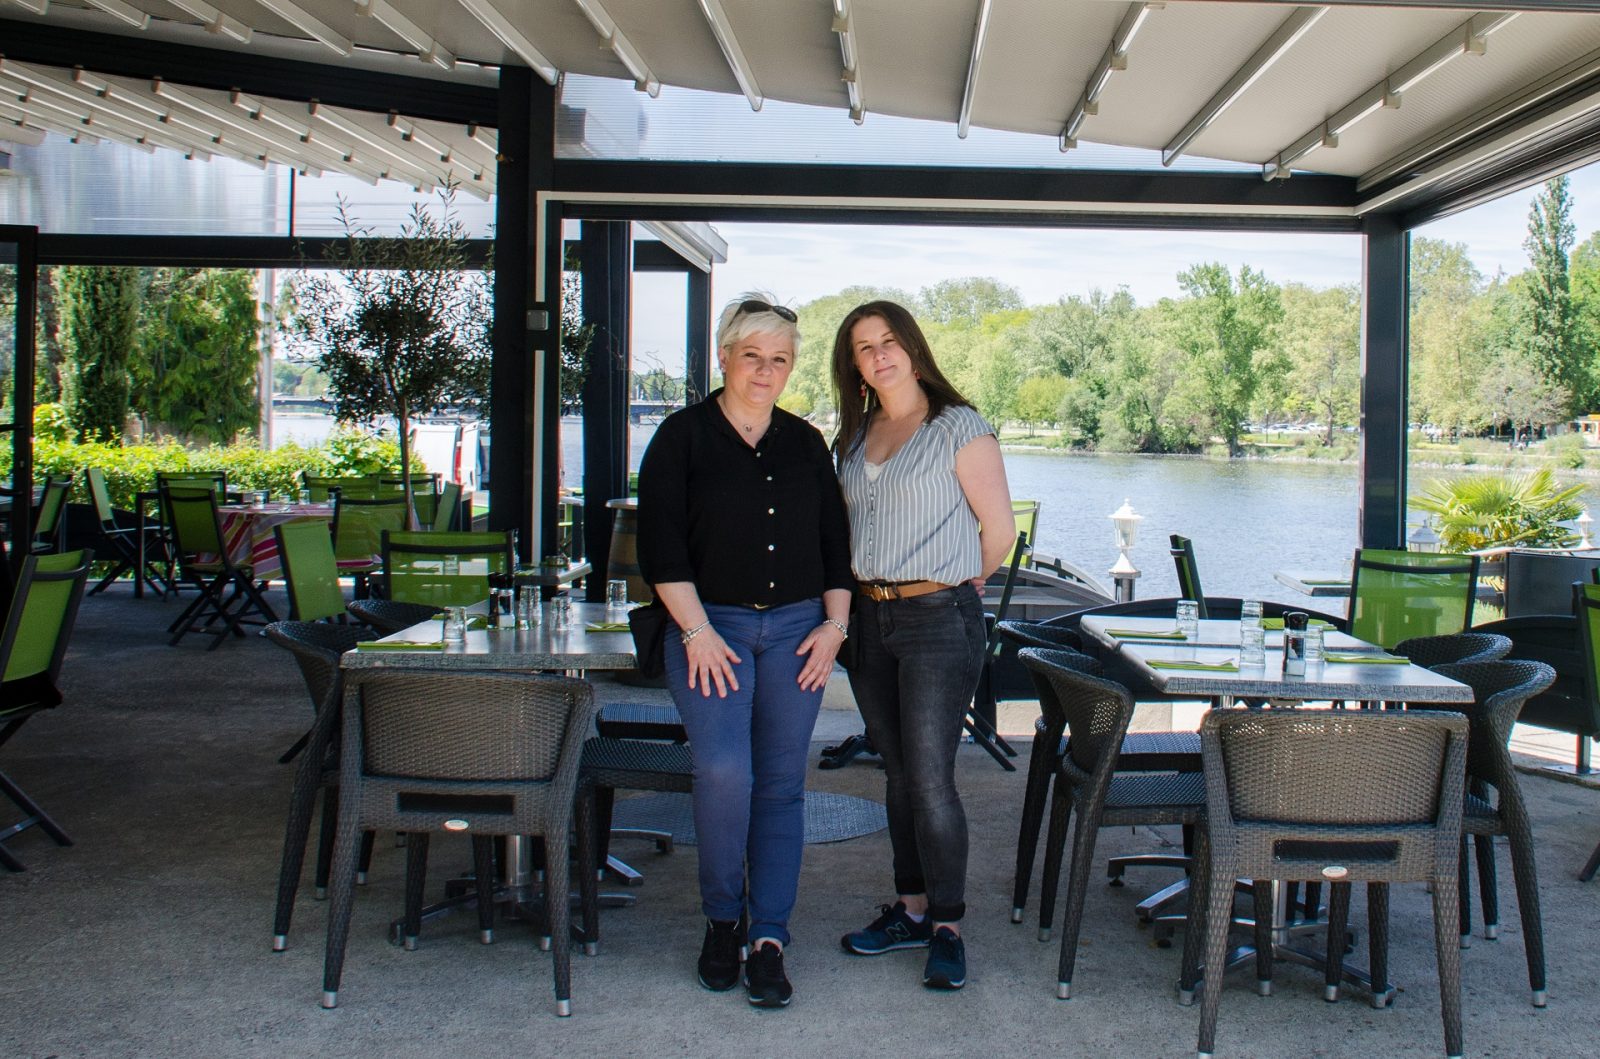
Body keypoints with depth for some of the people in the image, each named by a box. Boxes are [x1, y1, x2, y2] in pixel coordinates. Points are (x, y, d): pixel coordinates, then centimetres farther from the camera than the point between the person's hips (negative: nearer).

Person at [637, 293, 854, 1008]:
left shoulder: (805, 443, 13)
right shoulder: (683, 436, 1)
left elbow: (836, 541, 15)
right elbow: (660, 544, -5)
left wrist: (834, 625, 5)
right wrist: (697, 631, -11)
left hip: (796, 628, 4)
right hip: (712, 627, -3)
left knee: (781, 785, 2)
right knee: (723, 773, -17)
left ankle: (769, 941, 8)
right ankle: (722, 919, 6)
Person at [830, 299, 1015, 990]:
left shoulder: (958, 427, -6)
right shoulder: (855, 436, 13)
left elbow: (999, 529, -4)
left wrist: (951, 587, 7)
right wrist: (868, 586, 11)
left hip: (938, 618, -6)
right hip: (869, 617, 6)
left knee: (930, 779, -7)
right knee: (898, 774, 13)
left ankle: (947, 928, 5)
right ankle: (911, 909, 24)